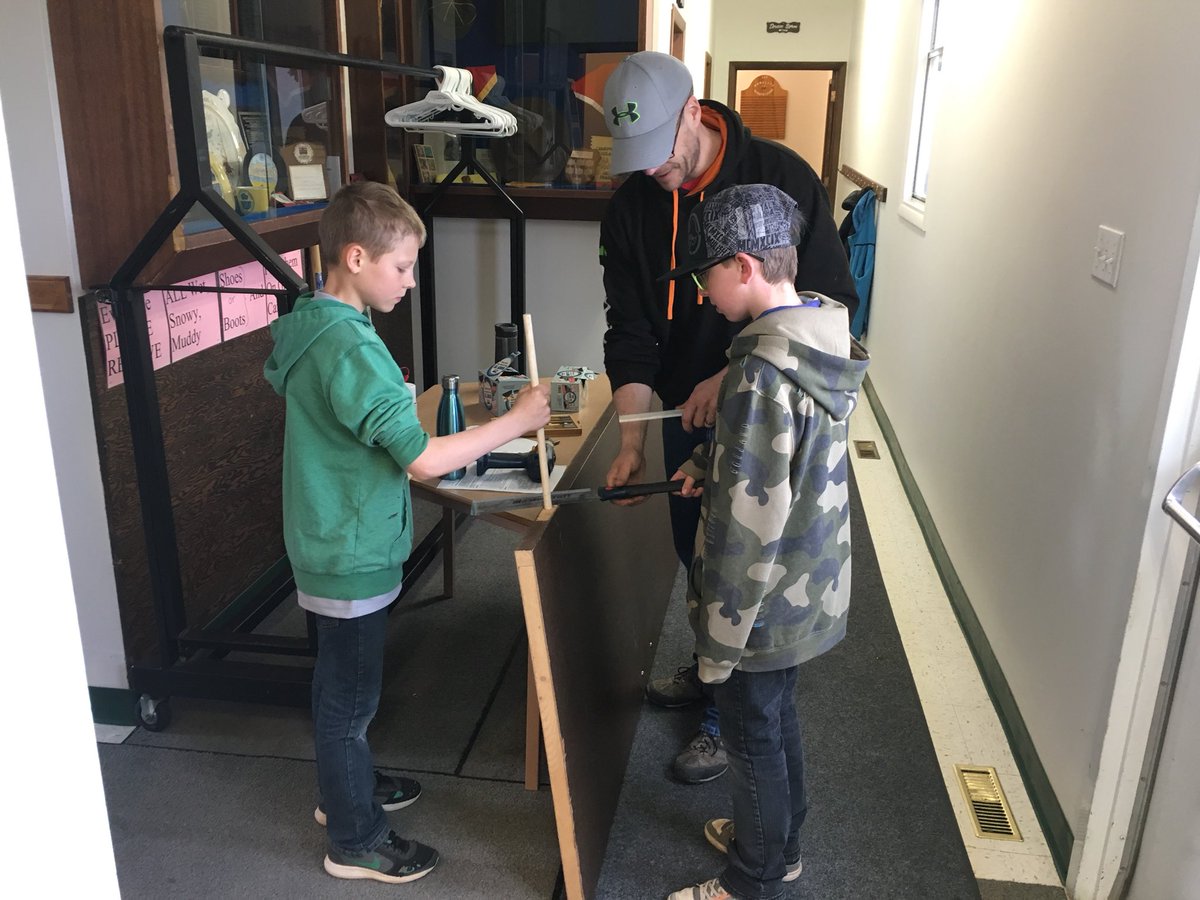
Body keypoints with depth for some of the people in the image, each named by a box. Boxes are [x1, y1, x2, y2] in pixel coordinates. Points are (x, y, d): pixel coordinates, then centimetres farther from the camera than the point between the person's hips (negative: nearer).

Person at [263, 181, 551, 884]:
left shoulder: (315, 324, 5)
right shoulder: (351, 346, -27)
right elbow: (422, 459, -29)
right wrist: (518, 420, -22)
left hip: (336, 542, 10)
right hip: (352, 555, -10)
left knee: (344, 682, 25)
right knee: (351, 694, 7)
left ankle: (346, 787, 45)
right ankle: (355, 841, 25)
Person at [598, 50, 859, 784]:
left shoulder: (780, 177, -18)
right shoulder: (632, 208, -7)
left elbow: (832, 300, -18)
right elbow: (631, 332, -8)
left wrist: (733, 377, -26)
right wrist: (632, 441, -18)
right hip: (688, 412, 5)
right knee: (697, 551, 20)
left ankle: (732, 716, 24)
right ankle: (712, 669, 45)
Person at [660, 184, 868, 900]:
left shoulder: (763, 371, -30)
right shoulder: (825, 334, -1)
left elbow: (750, 525, -27)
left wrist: (719, 640, -18)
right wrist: (712, 465, 3)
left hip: (767, 600, -9)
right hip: (813, 583, 9)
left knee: (754, 738, 13)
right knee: (779, 716, 26)